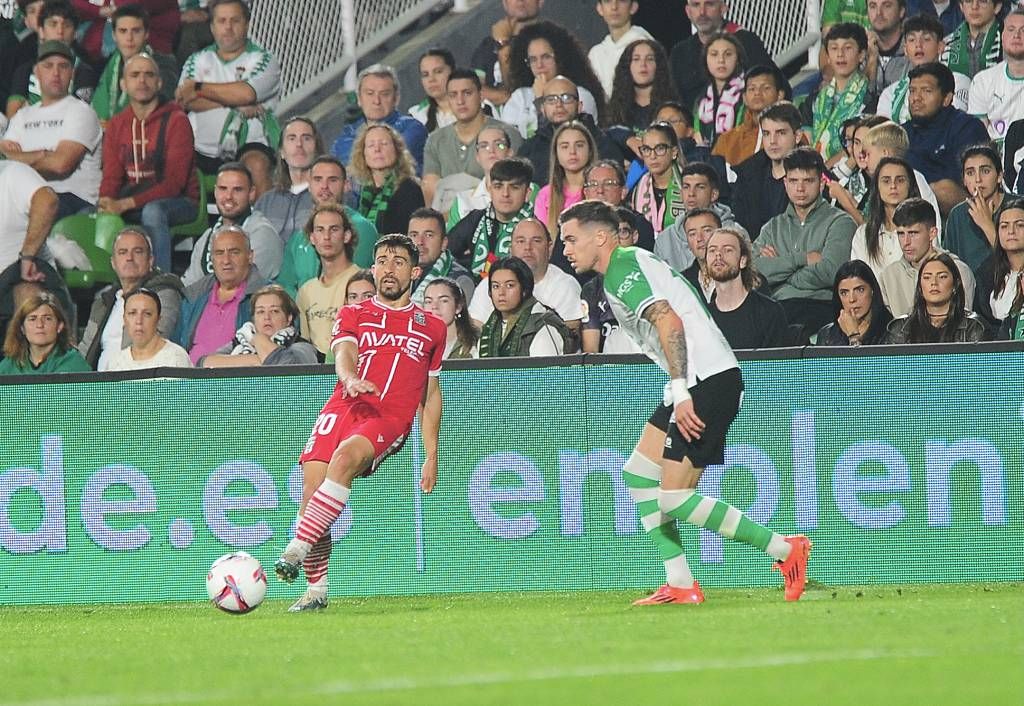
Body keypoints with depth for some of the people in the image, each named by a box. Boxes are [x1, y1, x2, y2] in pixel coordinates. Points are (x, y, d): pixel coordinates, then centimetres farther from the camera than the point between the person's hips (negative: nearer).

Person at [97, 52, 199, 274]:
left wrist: (125, 205, -25)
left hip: (178, 201, -6)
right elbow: (111, 178, 7)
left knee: (152, 211, -39)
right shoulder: (117, 125, 10)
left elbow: (174, 183, -17)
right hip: (131, 201, 6)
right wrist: (107, 204, -19)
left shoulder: (176, 121, -10)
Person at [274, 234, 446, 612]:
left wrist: (431, 456, 19)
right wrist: (350, 378, -26)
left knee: (345, 457, -33)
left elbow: (431, 395, 24)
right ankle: (317, 589, -4)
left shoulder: (431, 328, 21)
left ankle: (297, 550, -38)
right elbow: (343, 354, -2)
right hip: (342, 408, 2)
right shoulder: (352, 315, 19)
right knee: (312, 486, -16)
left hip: (390, 420, -2)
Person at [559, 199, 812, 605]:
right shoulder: (626, 267, 22)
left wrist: (680, 393, -26)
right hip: (693, 385, 11)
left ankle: (785, 550, -7)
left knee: (675, 499, -12)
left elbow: (670, 322, -21)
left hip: (709, 380, -11)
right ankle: (680, 586, 9)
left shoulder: (624, 267, -9)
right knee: (638, 474, 12)